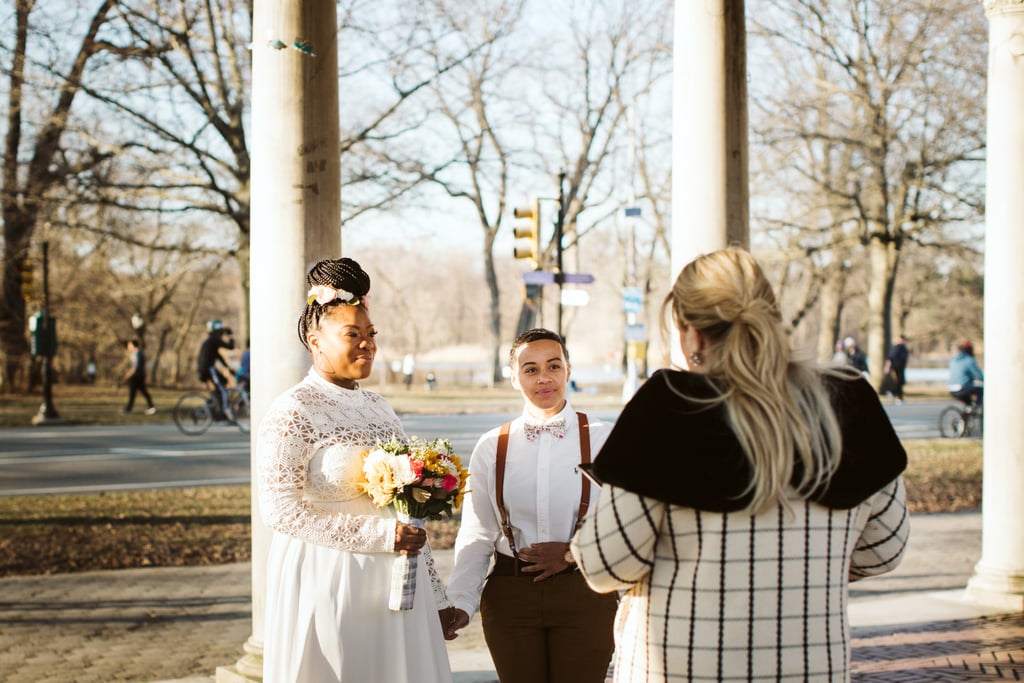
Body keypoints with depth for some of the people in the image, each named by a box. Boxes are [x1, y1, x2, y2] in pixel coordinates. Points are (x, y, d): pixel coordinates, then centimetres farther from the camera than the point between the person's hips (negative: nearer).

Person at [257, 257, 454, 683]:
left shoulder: (378, 408, 12)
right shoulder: (292, 411, -9)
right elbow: (279, 509, -17)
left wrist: (435, 596, 15)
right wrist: (378, 535, -20)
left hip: (396, 586, 7)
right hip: (329, 584, -6)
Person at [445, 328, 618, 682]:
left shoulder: (602, 439, -1)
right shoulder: (491, 447, 4)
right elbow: (476, 534, 2)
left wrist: (573, 553, -10)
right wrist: (460, 602, -8)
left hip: (583, 595, -1)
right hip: (510, 596, 2)